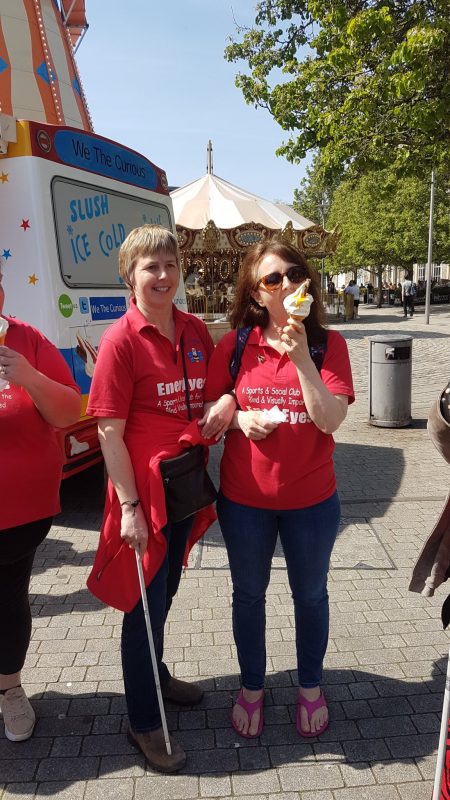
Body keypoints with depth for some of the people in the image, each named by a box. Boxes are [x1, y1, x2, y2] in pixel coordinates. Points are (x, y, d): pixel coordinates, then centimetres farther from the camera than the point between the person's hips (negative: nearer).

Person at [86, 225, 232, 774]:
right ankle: (144, 723, 27)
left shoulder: (195, 332, 2)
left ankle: (156, 673, 49)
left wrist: (226, 404, -7)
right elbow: (109, 430, -16)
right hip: (144, 491, -6)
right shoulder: (121, 339, -15)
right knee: (144, 604, 7)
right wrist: (130, 506, -19)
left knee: (166, 591, 24)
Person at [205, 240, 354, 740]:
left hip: (311, 501, 0)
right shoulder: (234, 345, -6)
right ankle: (252, 687, 44)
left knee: (310, 595, 19)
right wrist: (239, 418, -18)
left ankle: (310, 686, 45)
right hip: (243, 499, 1)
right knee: (249, 595, 18)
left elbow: (330, 420, -17)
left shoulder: (328, 344, -7)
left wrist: (300, 355, -25)